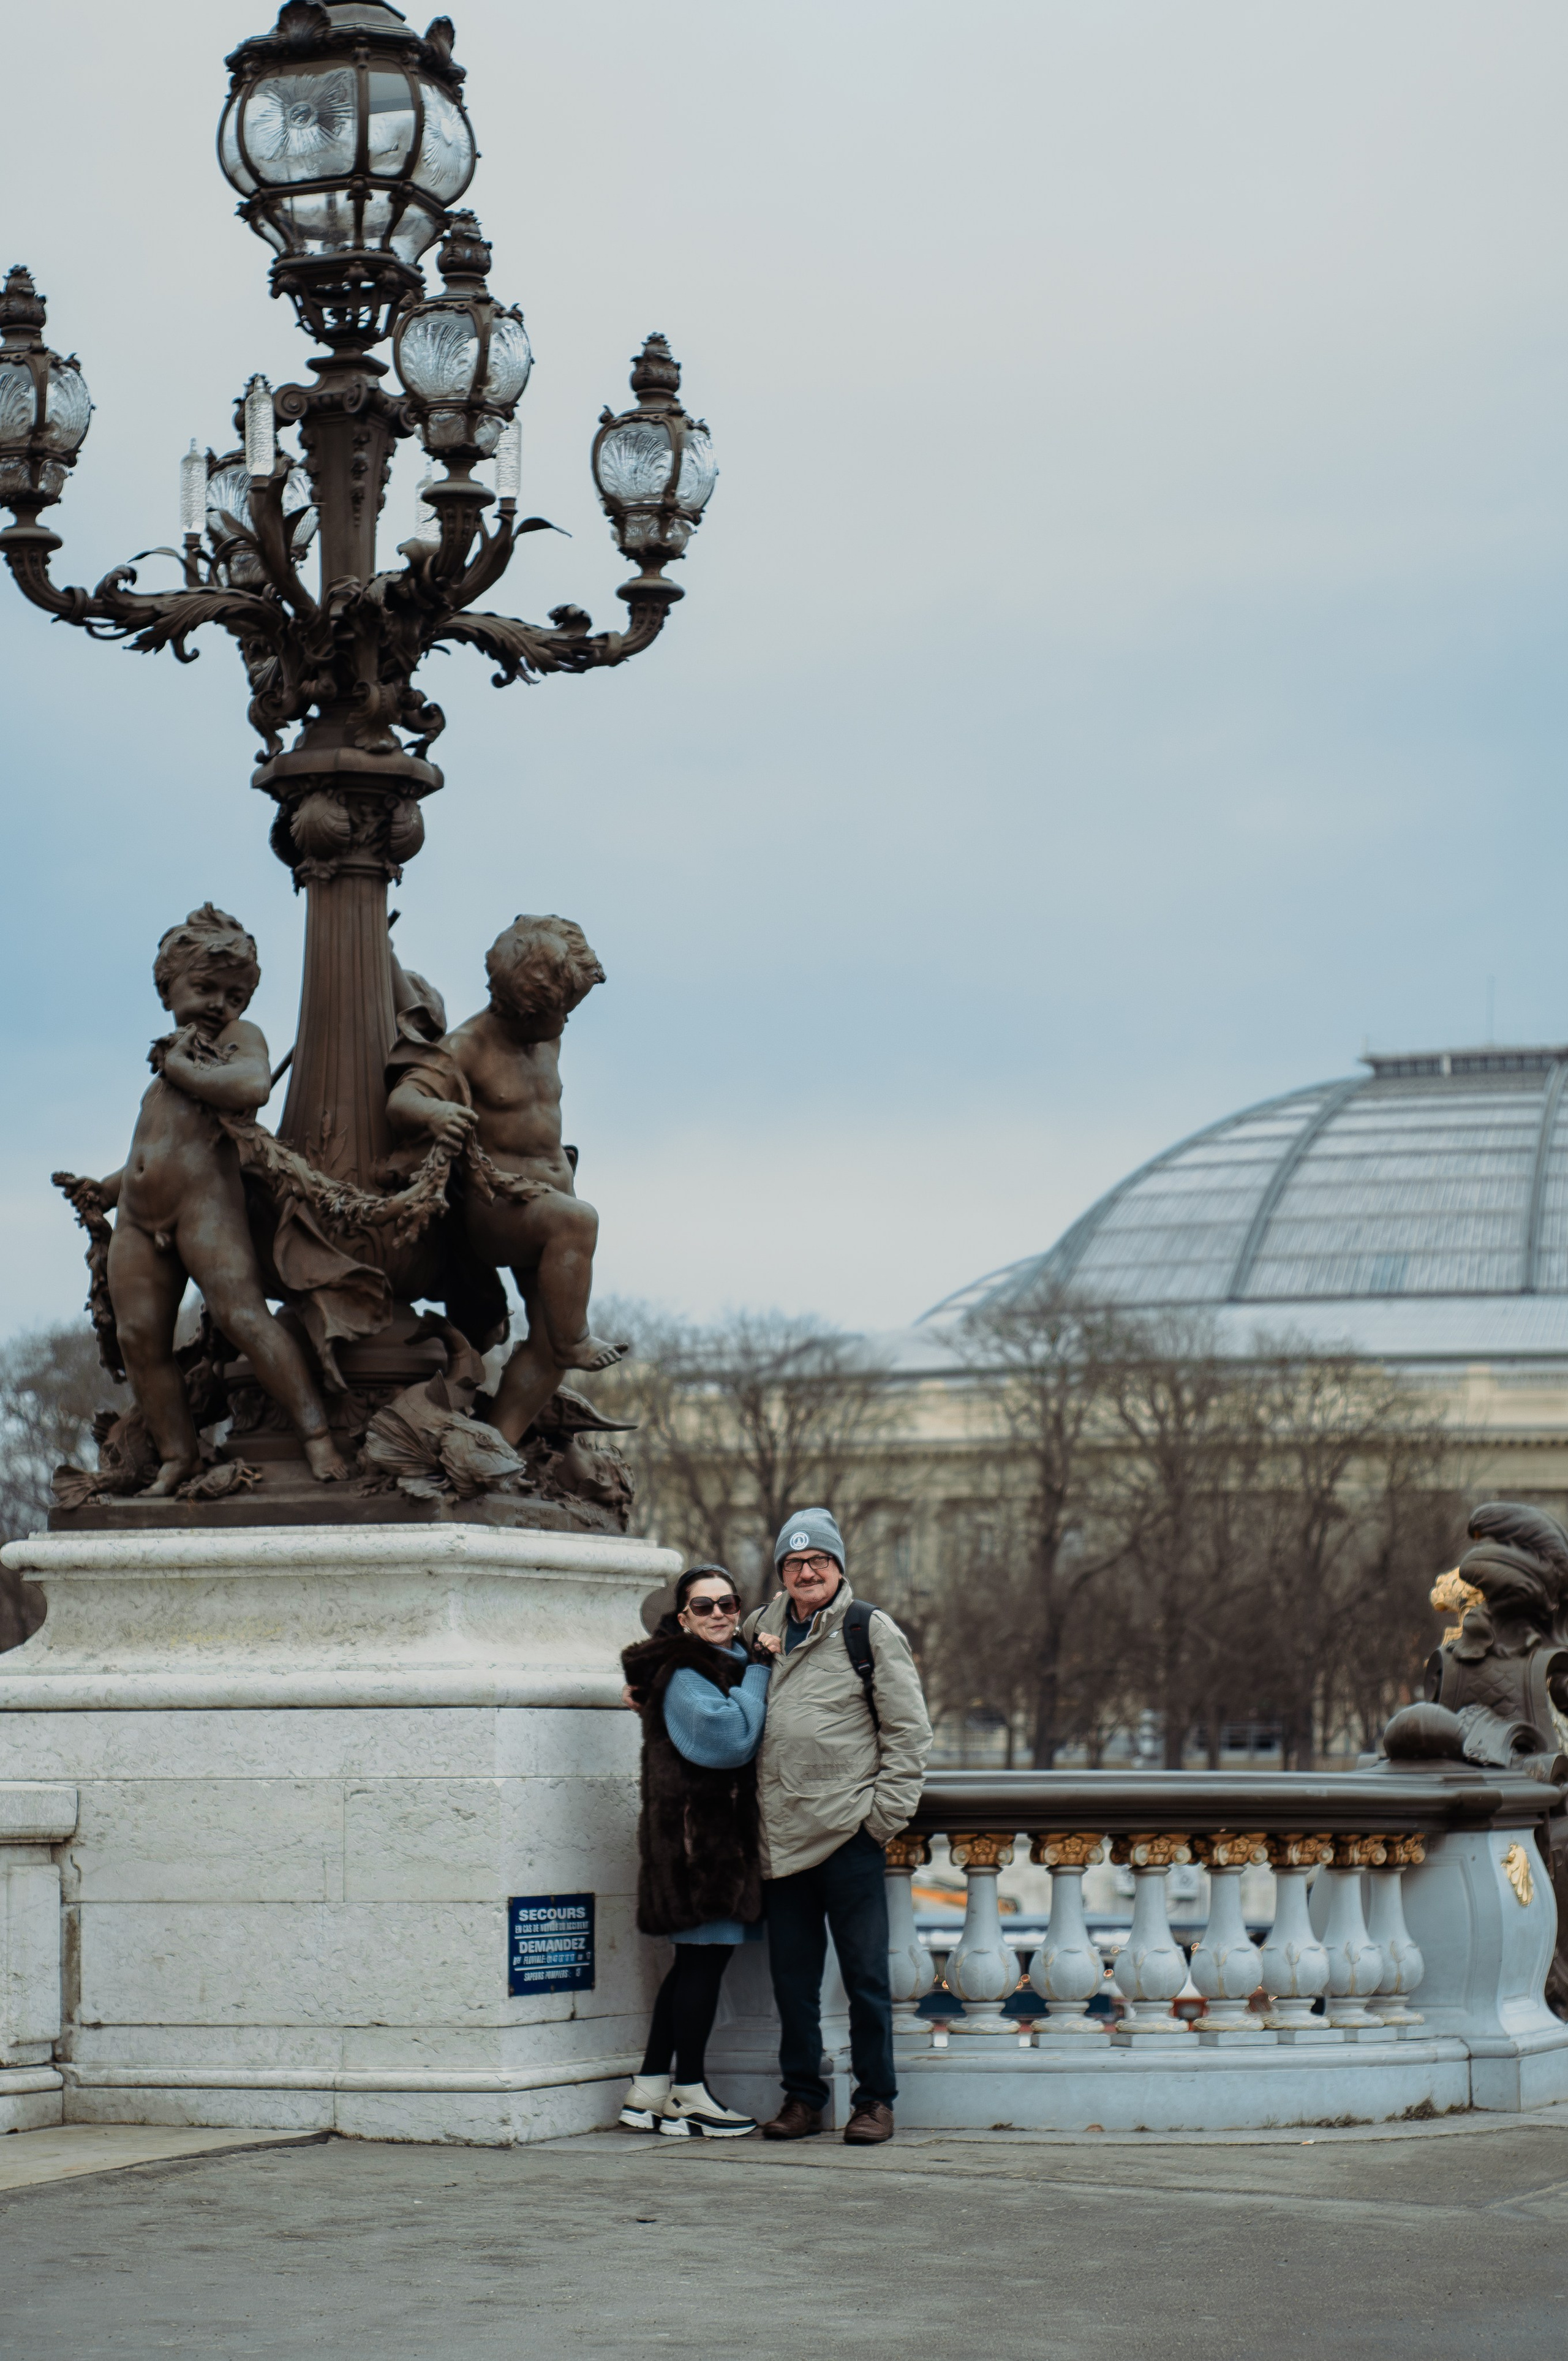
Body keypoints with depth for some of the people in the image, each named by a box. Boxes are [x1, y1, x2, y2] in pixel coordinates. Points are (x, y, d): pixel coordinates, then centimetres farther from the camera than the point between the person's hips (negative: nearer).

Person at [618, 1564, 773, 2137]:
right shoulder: (683, 1674, -12)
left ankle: (649, 2093, 14)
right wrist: (758, 1672, -14)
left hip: (724, 1827, 10)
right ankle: (690, 2096, -2)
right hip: (696, 1827, -10)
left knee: (695, 1960, 10)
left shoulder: (731, 1664, 19)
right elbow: (728, 1739, -23)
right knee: (705, 1958, -8)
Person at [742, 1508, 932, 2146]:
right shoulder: (763, 1627, 14)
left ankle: (875, 2101, 7)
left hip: (850, 1830, -4)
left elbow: (908, 1730, 0)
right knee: (792, 1976, 8)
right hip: (781, 1834, 4)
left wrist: (885, 1813, -7)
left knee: (865, 1973, -1)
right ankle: (801, 2097, 18)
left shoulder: (871, 1630, 1)